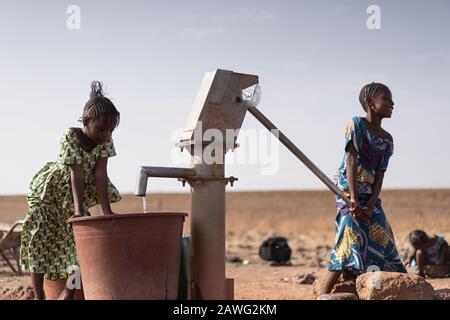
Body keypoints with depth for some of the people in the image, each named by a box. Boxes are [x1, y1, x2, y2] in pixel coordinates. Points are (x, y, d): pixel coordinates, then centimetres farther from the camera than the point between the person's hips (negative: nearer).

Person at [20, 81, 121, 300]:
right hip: (49, 188, -4)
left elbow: (100, 175, -22)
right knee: (40, 235, -9)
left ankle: (69, 292, 6)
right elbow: (77, 175, -37)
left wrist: (107, 210, -30)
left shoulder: (105, 140, -18)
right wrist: (78, 209, -44)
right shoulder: (71, 136, -30)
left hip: (80, 189, 4)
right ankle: (38, 295, 0)